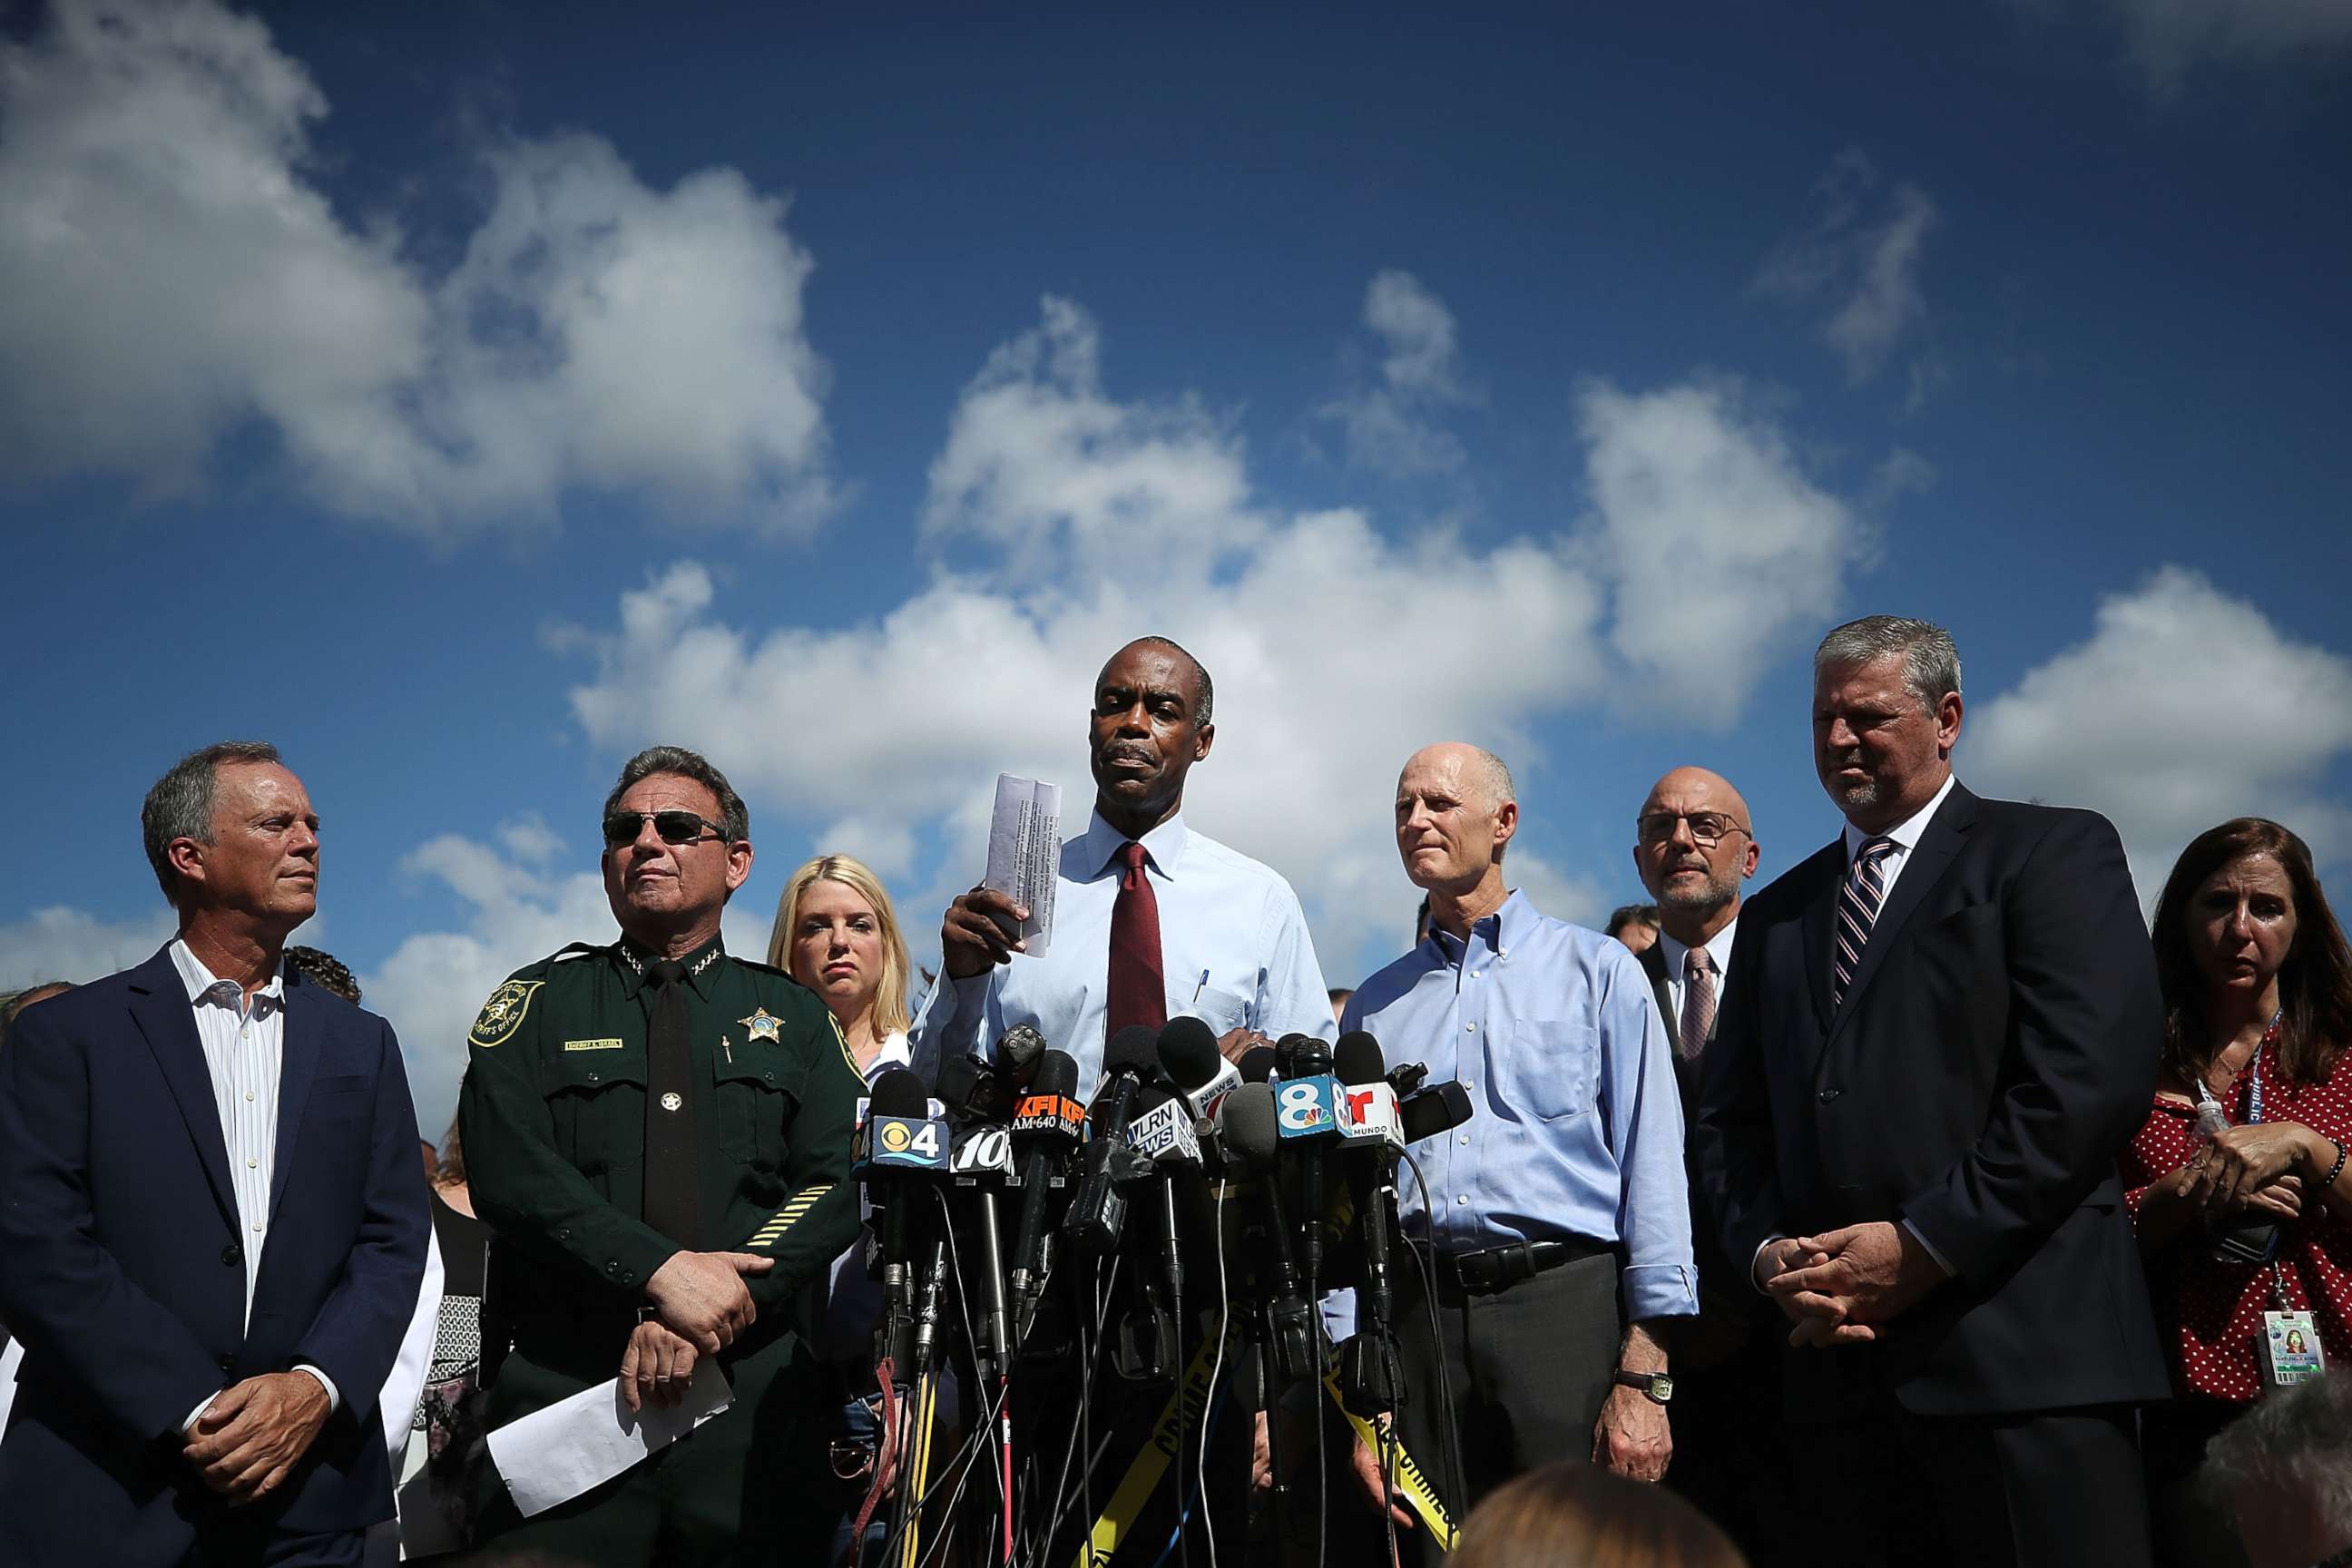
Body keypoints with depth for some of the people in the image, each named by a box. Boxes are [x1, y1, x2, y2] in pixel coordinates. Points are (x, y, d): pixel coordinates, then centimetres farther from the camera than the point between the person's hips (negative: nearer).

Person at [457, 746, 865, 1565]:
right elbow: (509, 1173, -5)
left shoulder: (793, 1015, 13)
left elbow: (838, 1186, 0)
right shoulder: (536, 1005, 11)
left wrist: (705, 1320, -14)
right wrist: (662, 1272, -18)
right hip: (559, 1386, 0)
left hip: (753, 1391, 1)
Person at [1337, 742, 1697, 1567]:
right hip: (1416, 1312, 3)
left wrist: (1643, 1377, -8)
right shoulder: (1374, 1004, 15)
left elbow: (1651, 1170, 0)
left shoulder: (1598, 970, 6)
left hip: (1566, 1300, -3)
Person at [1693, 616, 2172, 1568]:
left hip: (2021, 1347, -5)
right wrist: (1770, 1253, -2)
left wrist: (1924, 1246, -13)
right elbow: (1729, 1121, 17)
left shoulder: (2053, 853, 3)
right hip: (1836, 1361, 5)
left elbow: (2093, 1077, -11)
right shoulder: (1777, 915, 20)